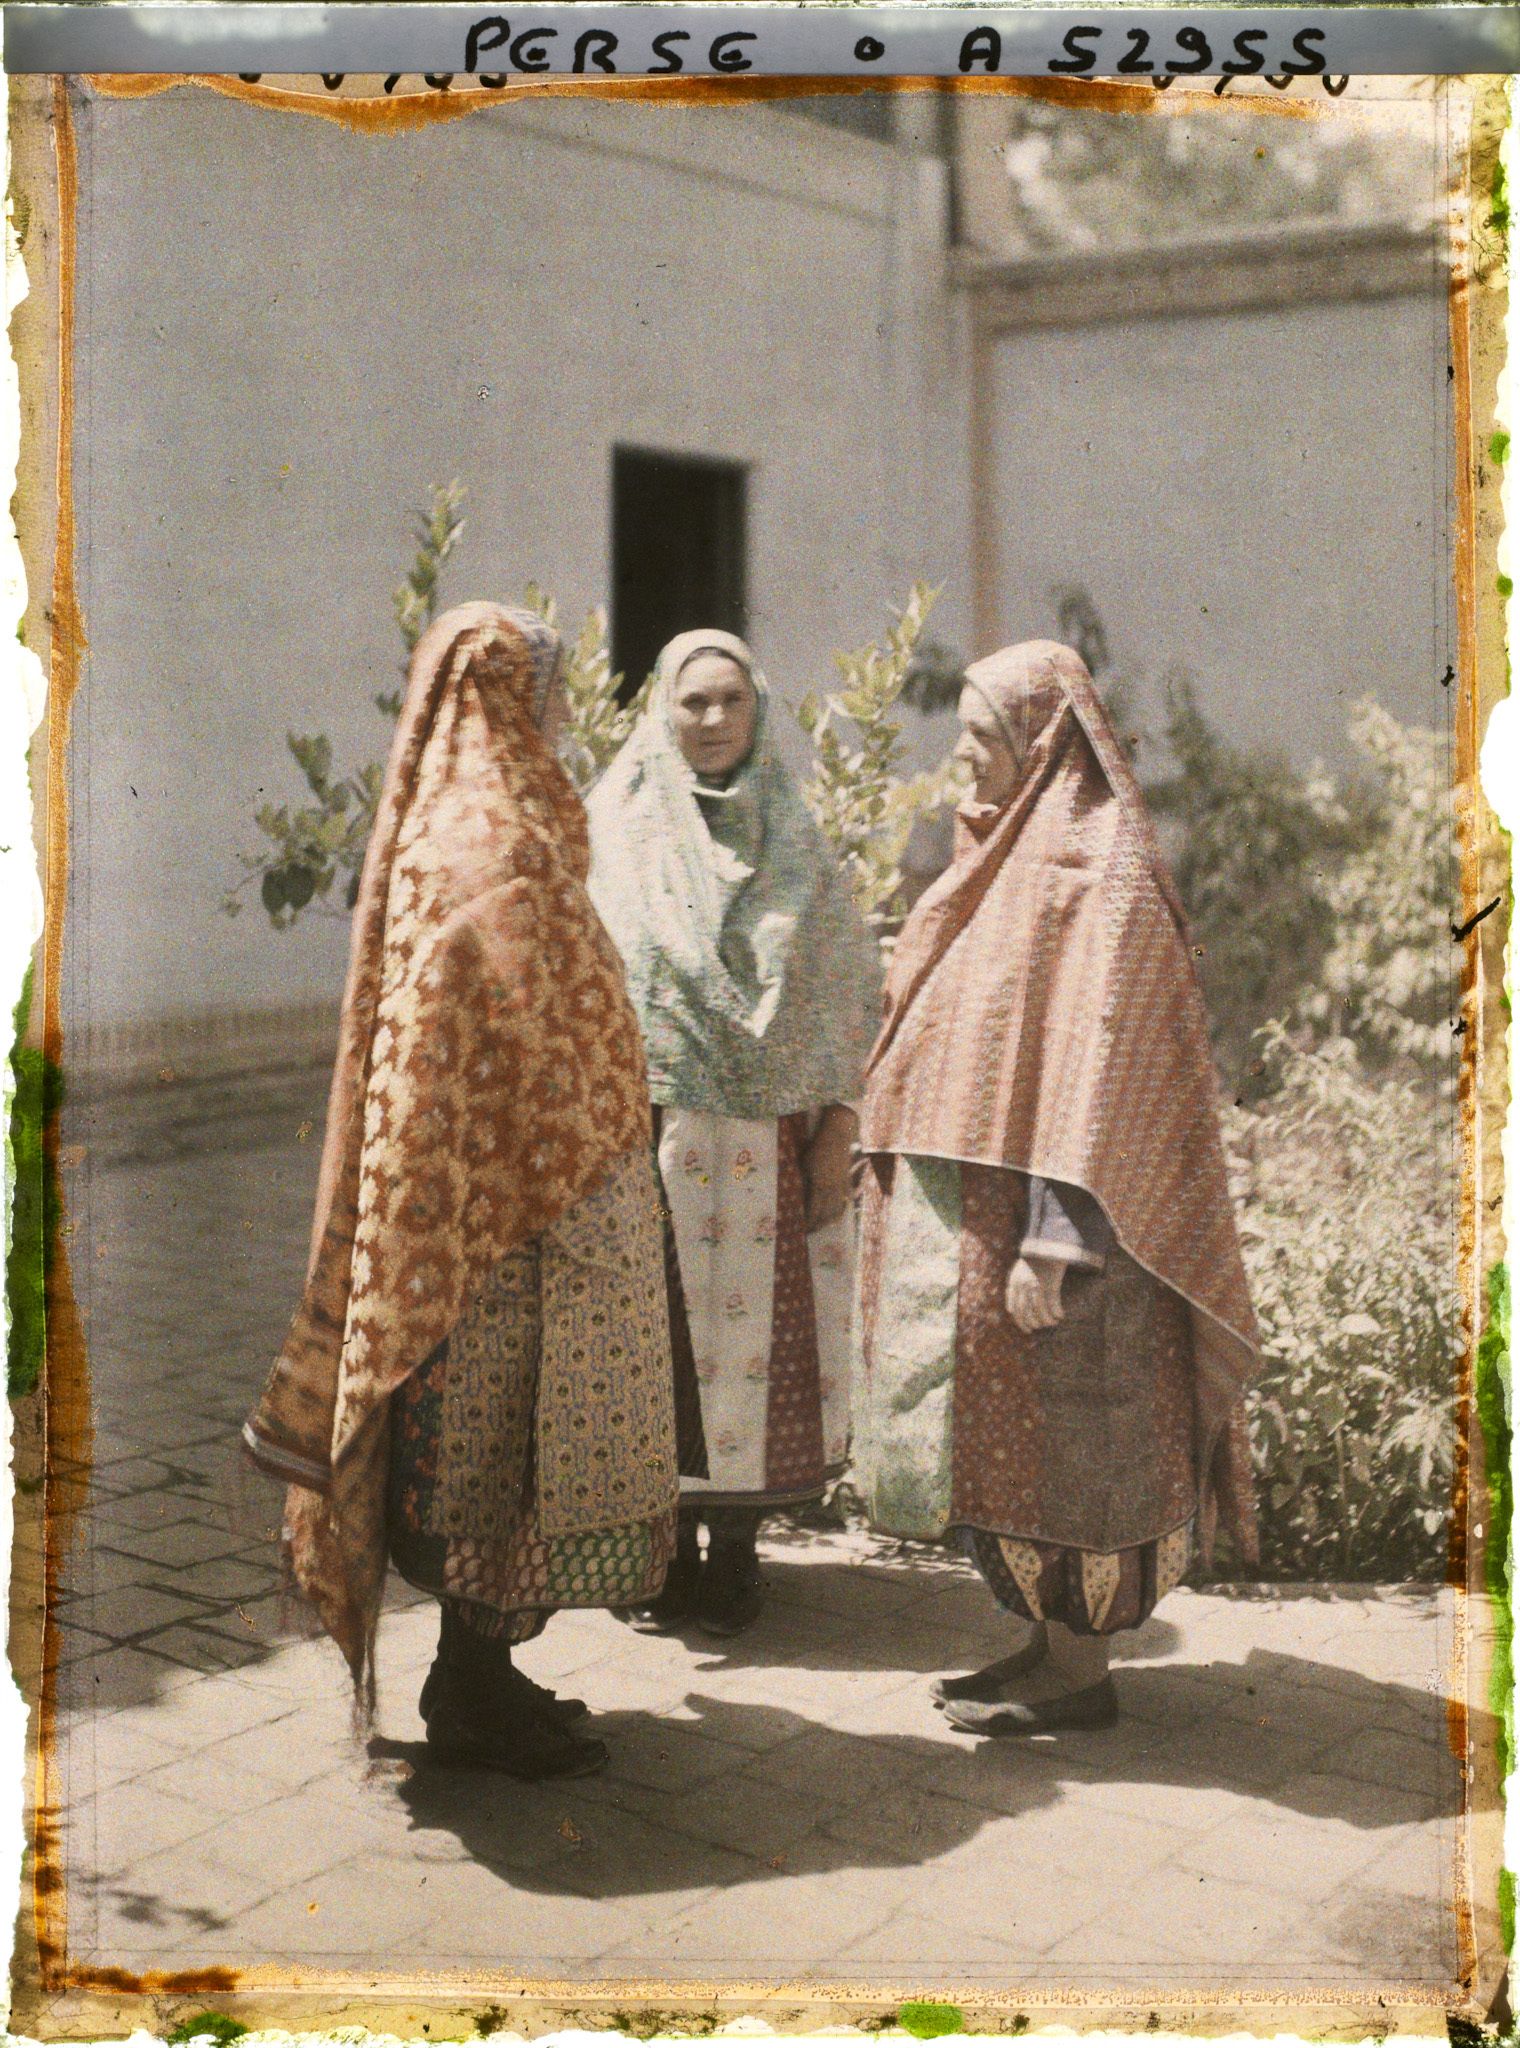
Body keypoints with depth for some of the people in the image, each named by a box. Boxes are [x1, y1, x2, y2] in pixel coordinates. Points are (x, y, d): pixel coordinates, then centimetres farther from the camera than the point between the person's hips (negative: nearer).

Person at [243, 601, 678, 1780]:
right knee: (508, 1426, -1)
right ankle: (477, 1695, 11)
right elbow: (522, 1039, -21)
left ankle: (478, 1676, 25)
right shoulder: (491, 843, -16)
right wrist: (564, 1190, -18)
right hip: (520, 1195, -10)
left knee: (482, 1431, 15)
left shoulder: (462, 823, 14)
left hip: (490, 1191, 10)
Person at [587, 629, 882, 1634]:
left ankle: (736, 1551, 18)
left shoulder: (795, 838, 8)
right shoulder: (617, 831, 4)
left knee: (757, 1332, 4)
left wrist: (840, 1122, -1)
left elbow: (854, 988, 7)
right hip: (655, 1127, -1)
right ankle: (669, 1548, 18)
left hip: (771, 1136, 1)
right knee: (664, 1332, 3)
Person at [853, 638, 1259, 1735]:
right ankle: (1043, 1637, 25)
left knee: (1054, 1431, 0)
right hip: (970, 1213, 9)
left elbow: (1100, 1066, -21)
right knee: (1002, 1433, 14)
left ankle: (1080, 1669, 12)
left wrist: (1053, 1239, -24)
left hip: (1034, 1216, -9)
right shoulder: (1014, 856, 14)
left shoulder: (1100, 871, -15)